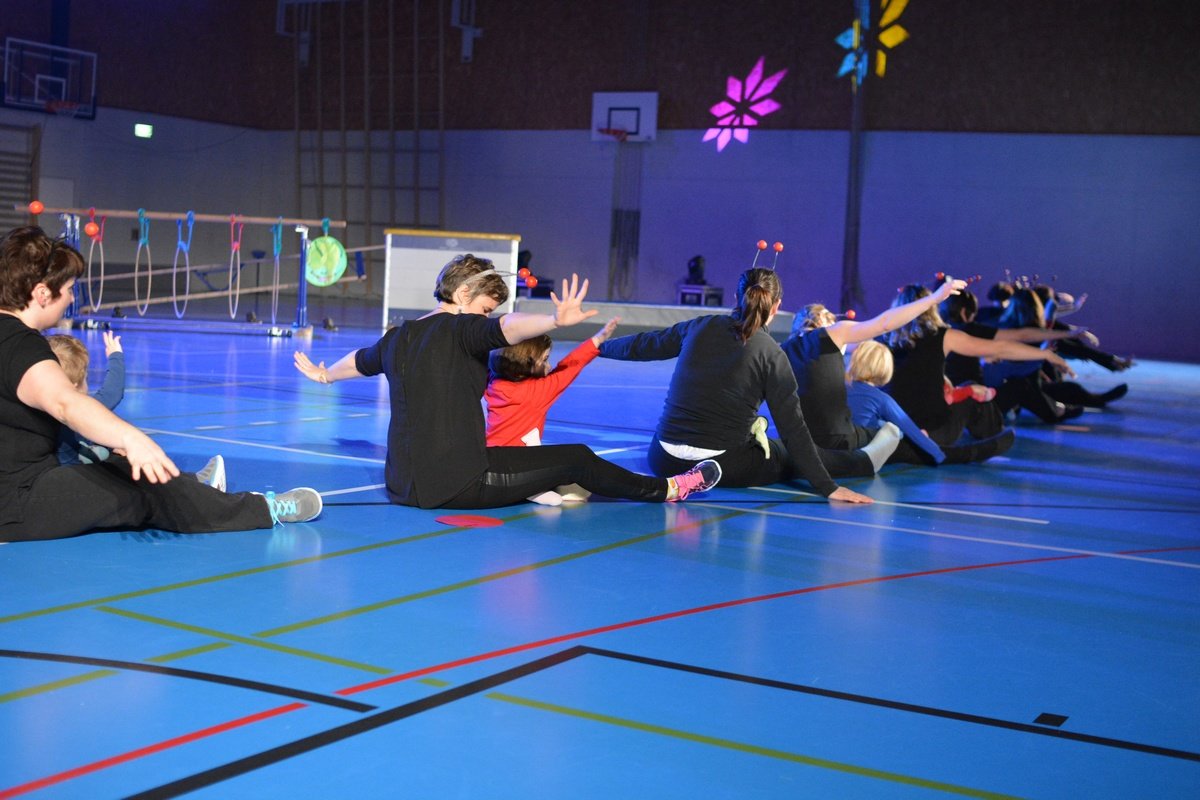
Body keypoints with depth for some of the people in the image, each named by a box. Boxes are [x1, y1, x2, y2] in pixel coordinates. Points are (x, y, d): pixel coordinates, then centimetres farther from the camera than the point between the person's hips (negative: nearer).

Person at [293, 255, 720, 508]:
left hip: (403, 485, 9)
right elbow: (506, 327, -31)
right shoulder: (460, 329, -9)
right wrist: (556, 320, -47)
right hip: (456, 485, -9)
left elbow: (360, 360, 34)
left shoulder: (397, 338, 13)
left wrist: (323, 374, 54)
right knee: (576, 458, 1)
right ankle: (666, 489, 14)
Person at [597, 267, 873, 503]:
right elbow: (793, 428, -8)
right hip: (724, 467, -3)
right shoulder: (772, 356, -6)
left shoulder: (701, 327, 4)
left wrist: (600, 346, 37)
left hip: (665, 459, 3)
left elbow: (644, 345, 19)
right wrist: (827, 487, -4)